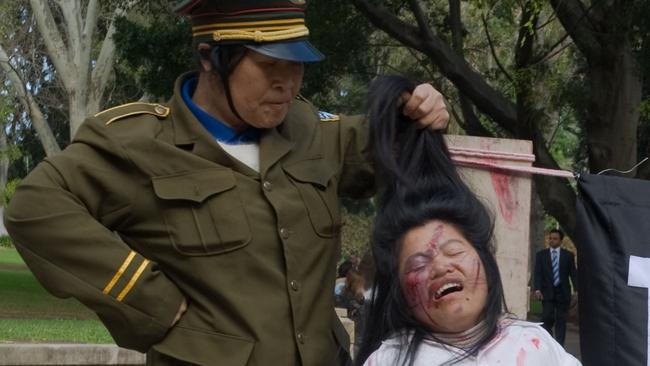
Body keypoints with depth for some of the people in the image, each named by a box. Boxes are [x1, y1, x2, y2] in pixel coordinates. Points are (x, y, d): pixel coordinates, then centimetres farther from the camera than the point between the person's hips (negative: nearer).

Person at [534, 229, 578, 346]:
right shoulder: (541, 255, 8)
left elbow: (573, 273, 2)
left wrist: (577, 288, -12)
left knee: (561, 321, 1)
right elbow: (538, 273, 1)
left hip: (563, 292, 0)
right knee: (547, 319, -8)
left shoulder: (568, 255, 7)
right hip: (547, 292, 0)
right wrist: (537, 289, -12)